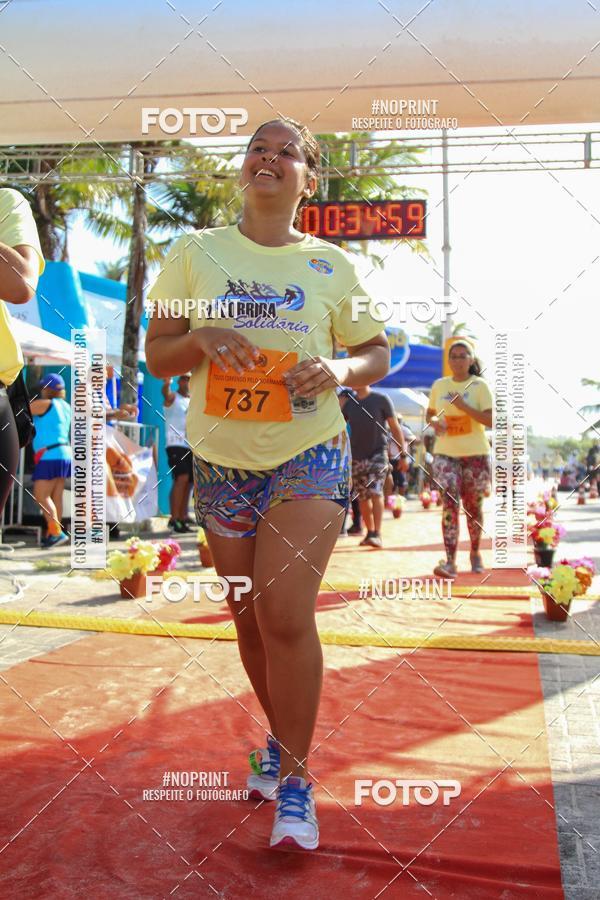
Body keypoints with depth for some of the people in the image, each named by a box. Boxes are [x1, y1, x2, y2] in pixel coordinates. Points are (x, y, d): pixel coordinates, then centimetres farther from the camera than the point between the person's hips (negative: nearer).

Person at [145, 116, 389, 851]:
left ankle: (295, 777, 5)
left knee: (285, 611, -14)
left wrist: (339, 369, -14)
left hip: (310, 457, -2)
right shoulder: (195, 252, 4)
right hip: (222, 461, 2)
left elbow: (376, 353, 9)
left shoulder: (333, 266, 3)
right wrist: (203, 337, -18)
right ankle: (281, 736, 36)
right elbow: (156, 355, 4)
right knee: (249, 615, 12)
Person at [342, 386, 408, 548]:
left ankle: (377, 534, -20)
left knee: (375, 492, -19)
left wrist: (403, 454, -4)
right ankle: (370, 532, 22)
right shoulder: (348, 403, 7)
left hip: (378, 453, -4)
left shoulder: (381, 399, -3)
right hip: (357, 456, 4)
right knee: (363, 497, 8)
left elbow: (395, 428, -1)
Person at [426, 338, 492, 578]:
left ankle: (475, 552, 32)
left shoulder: (479, 386, -3)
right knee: (449, 504, -14)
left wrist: (464, 406, -21)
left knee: (473, 506, 10)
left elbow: (490, 421, -10)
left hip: (475, 453, -1)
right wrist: (434, 421, -4)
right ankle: (450, 561, -18)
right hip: (445, 453, 1)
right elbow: (430, 413, 19)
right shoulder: (439, 385, 6)